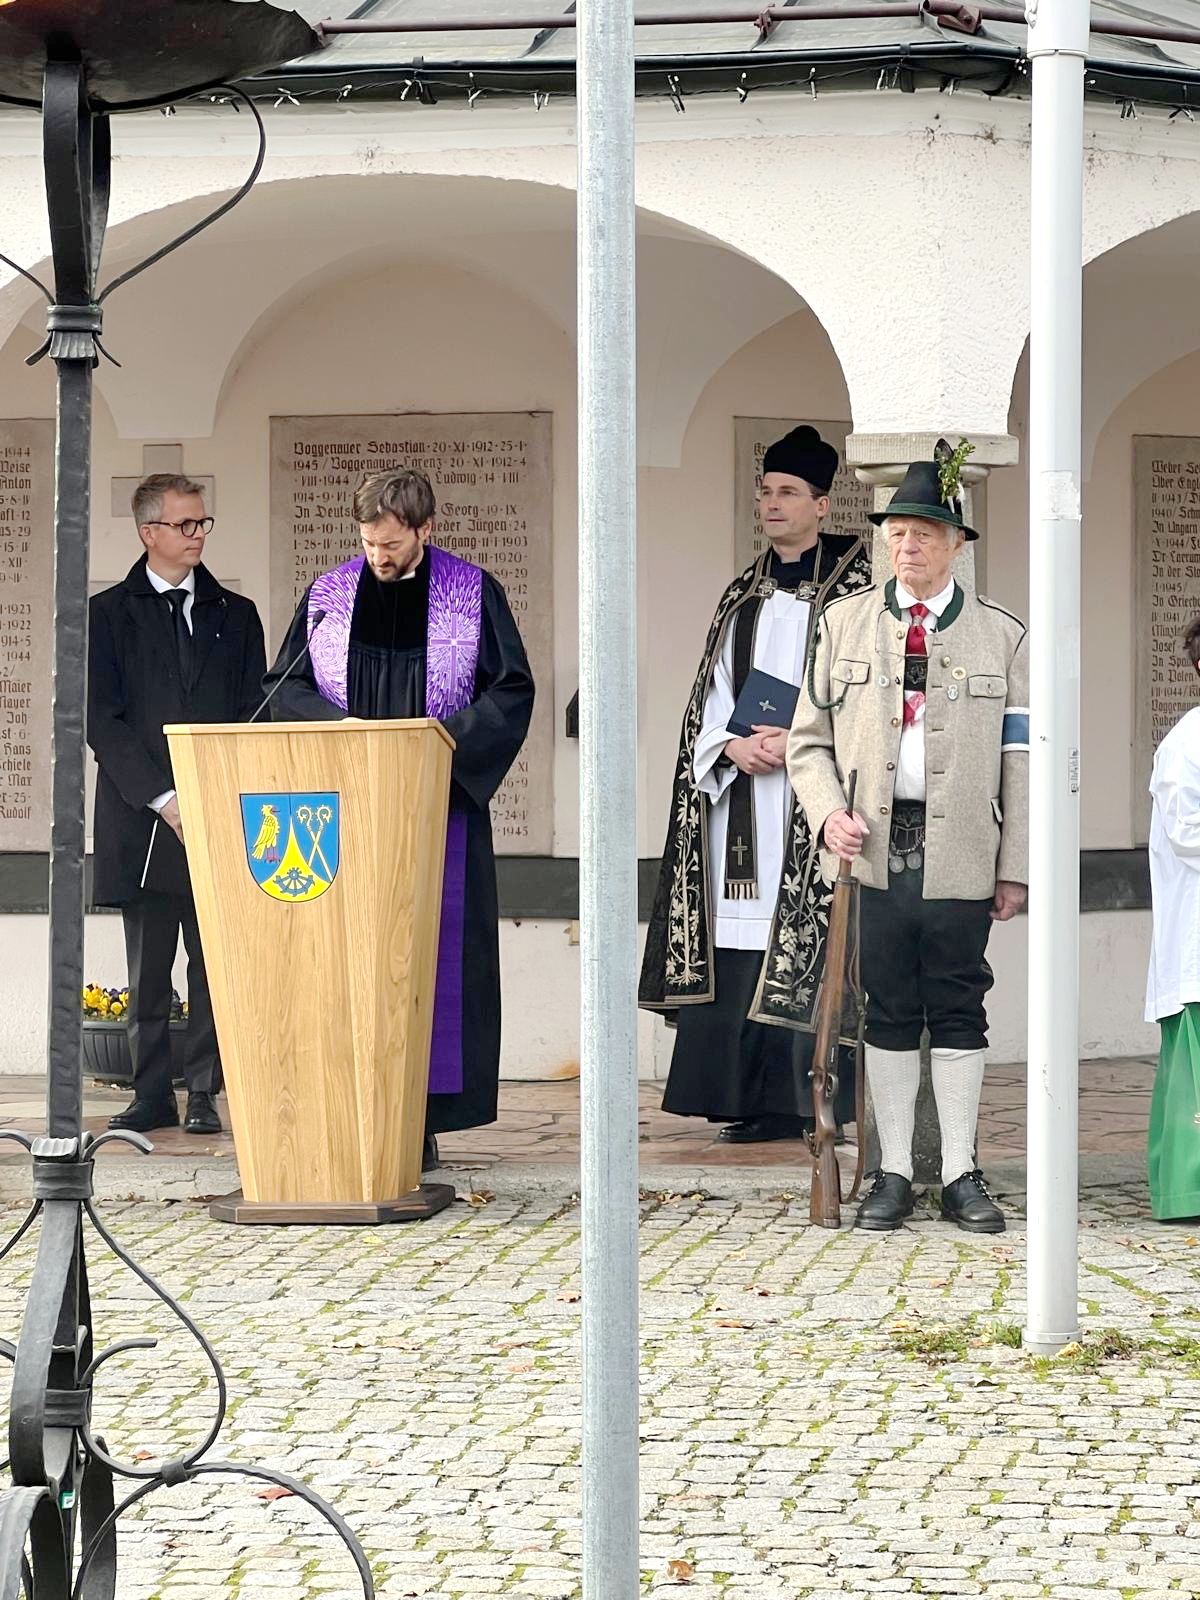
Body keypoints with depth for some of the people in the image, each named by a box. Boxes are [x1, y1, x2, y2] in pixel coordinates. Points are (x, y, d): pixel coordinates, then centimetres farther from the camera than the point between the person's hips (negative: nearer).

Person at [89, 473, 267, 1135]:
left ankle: (204, 1095, 4)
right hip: (141, 817, -2)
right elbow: (102, 720, -2)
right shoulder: (108, 614, 5)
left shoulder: (235, 615, 13)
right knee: (148, 970, 2)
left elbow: (252, 717, 10)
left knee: (215, 965, -1)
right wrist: (162, 800, -11)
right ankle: (153, 1094, 9)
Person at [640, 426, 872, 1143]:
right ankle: (766, 1103, 5)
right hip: (741, 795, 6)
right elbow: (713, 694, 15)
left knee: (812, 950, -9)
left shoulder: (855, 587, 0)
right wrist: (733, 746, -5)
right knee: (741, 951, 1)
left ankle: (827, 1101, -5)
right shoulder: (744, 596, 18)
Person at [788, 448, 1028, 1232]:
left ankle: (962, 1174, 10)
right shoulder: (845, 623, 10)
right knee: (888, 1014, 4)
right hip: (870, 850, 1)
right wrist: (829, 814, -8)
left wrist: (1016, 867, 1)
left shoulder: (1002, 635, 7)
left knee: (959, 1013, 3)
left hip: (961, 856, -1)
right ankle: (894, 1174, 11)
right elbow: (809, 739, 10)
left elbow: (1021, 760, 5)